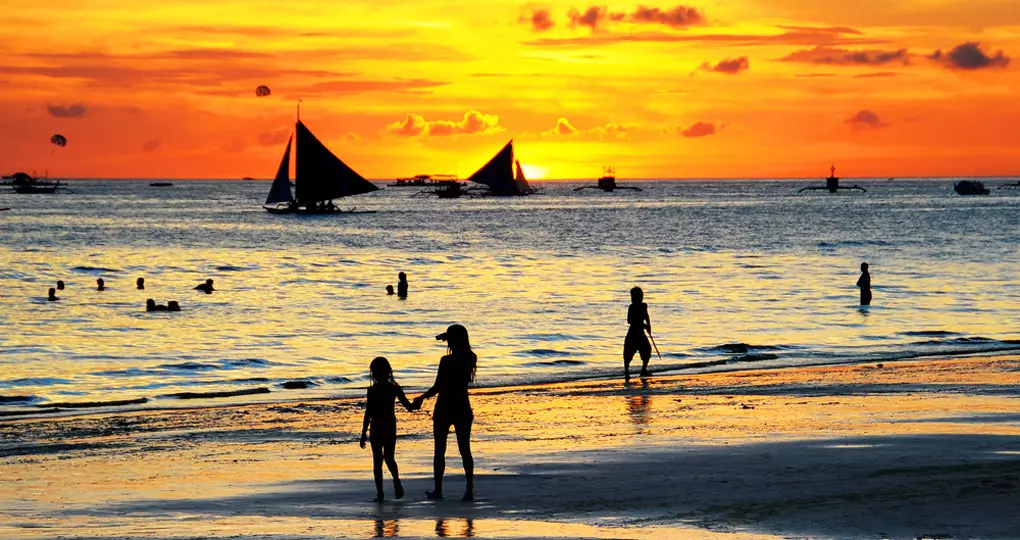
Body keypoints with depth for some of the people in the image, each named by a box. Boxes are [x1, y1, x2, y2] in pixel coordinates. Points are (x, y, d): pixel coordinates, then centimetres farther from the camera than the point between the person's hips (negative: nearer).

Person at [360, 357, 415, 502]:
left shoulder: (372, 390, -12)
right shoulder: (395, 388, -2)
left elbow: (368, 413, -12)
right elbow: (408, 406, 1)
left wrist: (363, 434, -7)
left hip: (376, 428, -4)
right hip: (391, 427, 4)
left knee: (377, 460, 3)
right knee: (389, 458, 18)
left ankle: (380, 492, -2)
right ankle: (396, 481, -7)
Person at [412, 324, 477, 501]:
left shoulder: (446, 361, -17)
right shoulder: (471, 359, -1)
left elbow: (437, 387, -16)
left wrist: (421, 398, 0)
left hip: (445, 409, -4)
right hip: (463, 408, 5)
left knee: (439, 451, 8)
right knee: (465, 450, 7)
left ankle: (438, 490, 12)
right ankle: (470, 489, -1)